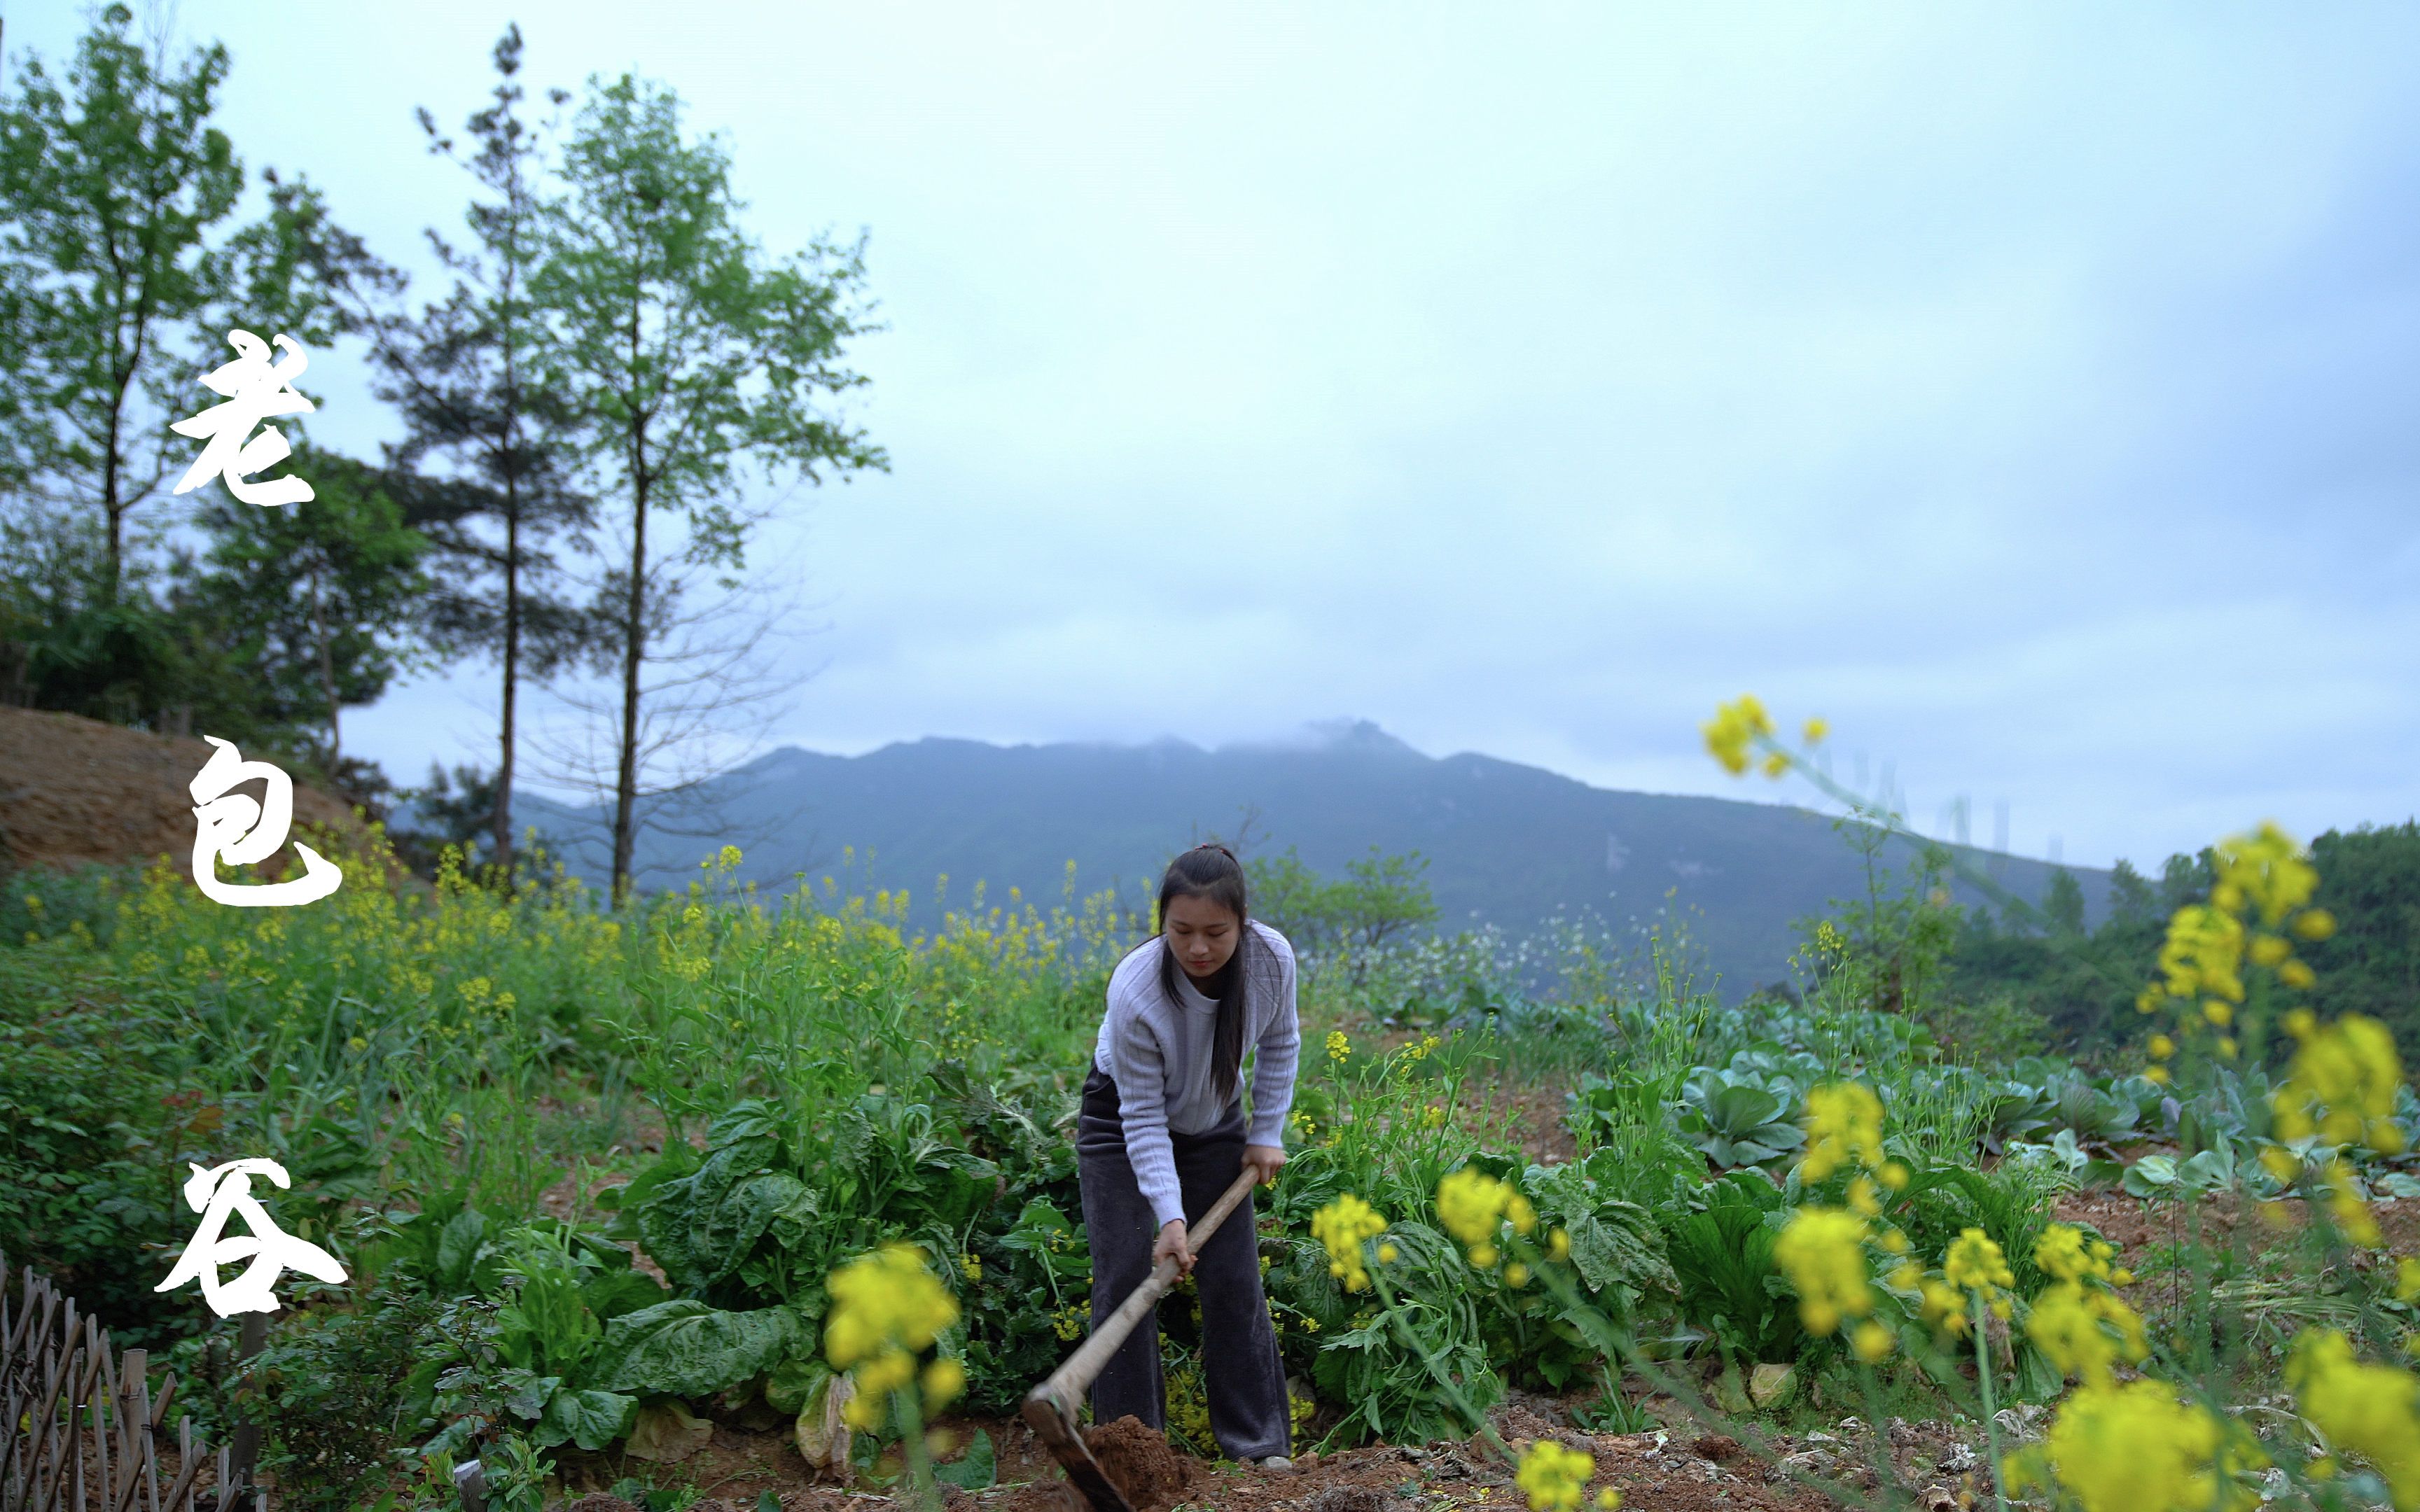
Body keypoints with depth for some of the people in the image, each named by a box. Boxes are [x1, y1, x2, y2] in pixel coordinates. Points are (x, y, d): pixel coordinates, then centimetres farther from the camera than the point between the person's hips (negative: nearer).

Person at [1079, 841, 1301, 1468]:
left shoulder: (1272, 958, -27)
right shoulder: (1135, 991, -37)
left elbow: (1280, 1044, -4)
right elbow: (1143, 1117, -28)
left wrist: (1268, 1132, -5)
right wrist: (1170, 1217, -34)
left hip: (1213, 1123, 3)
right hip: (1121, 1118, -3)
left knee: (1234, 1280, 3)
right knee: (1125, 1278, -6)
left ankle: (1258, 1440, 16)